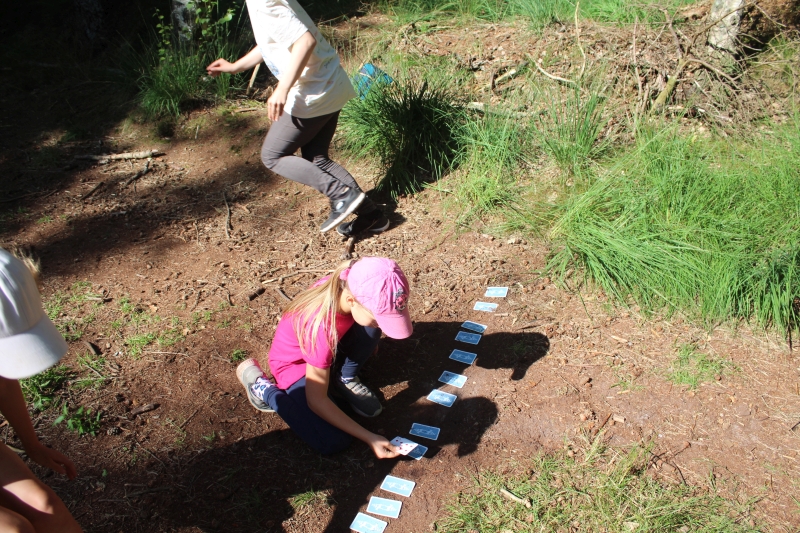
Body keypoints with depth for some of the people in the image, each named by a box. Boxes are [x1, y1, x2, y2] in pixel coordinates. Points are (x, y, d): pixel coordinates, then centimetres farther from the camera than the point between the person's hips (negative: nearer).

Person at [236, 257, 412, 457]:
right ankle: (260, 384, -2)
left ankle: (344, 379, 4)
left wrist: (367, 343, 12)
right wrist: (369, 438, -30)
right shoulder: (322, 327, -41)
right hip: (295, 362, -5)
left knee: (370, 327, -23)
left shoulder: (351, 284, -26)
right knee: (333, 442, -19)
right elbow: (316, 400, -31)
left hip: (329, 349, 6)